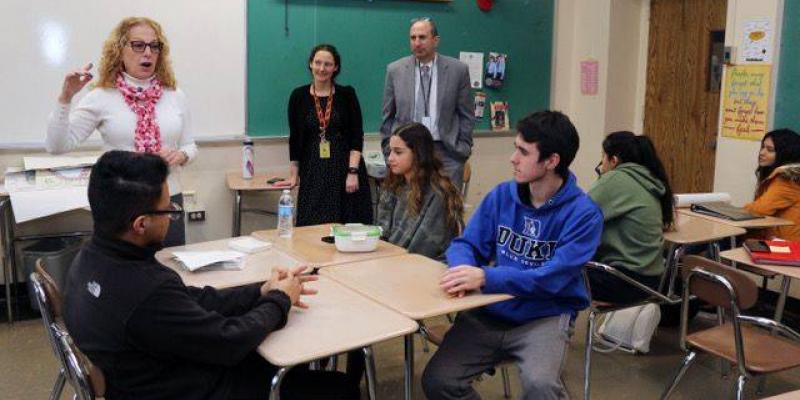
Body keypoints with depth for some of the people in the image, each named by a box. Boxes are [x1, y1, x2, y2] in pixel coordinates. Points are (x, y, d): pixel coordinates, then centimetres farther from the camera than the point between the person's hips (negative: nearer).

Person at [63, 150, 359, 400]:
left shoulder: (93, 258, -8)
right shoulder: (145, 291, -37)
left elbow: (190, 300, 0)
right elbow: (230, 342, -24)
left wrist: (260, 293, -3)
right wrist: (279, 301, -8)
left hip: (159, 376, 9)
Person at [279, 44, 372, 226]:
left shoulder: (347, 94, 2)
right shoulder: (299, 96, 5)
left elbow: (357, 136, -2)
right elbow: (294, 138, 9)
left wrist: (353, 172, -11)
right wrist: (294, 175, 9)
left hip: (344, 168, -1)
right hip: (313, 172, 1)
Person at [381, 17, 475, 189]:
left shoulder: (458, 70, 0)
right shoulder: (395, 70, 3)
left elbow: (466, 115, 6)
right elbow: (388, 116, 8)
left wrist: (463, 148, 1)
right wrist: (389, 150, 5)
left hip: (446, 151, -1)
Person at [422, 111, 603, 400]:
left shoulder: (583, 213, -11)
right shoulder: (501, 195, 3)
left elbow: (553, 278, -19)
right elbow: (465, 244, 4)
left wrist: (486, 277, -30)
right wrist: (464, 270, -21)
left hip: (545, 317, -3)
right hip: (489, 312, 4)